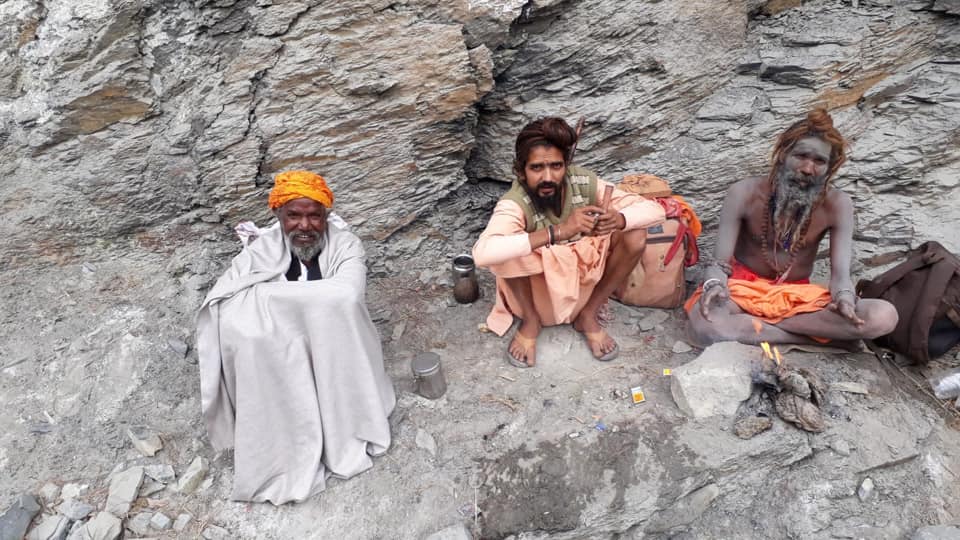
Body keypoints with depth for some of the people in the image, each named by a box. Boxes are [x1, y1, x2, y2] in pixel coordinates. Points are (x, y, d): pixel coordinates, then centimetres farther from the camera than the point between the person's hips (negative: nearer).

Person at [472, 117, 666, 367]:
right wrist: (558, 231, -53)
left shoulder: (584, 183, -19)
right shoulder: (515, 203, -30)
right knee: (505, 253, -34)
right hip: (536, 287, -3)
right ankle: (531, 320, -5)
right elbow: (482, 253, -51)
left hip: (583, 279, 3)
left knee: (635, 235, -19)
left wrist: (616, 219, -41)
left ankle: (588, 315, -1)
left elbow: (655, 210, -18)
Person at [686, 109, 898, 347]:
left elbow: (840, 272, -12)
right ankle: (823, 336, -21)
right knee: (705, 326, -38)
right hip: (743, 288, -2)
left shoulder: (837, 204, -8)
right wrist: (714, 284, -39)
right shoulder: (744, 193, -13)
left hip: (798, 295, 2)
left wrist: (844, 297, -37)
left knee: (884, 317, -24)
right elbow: (721, 261, -15)